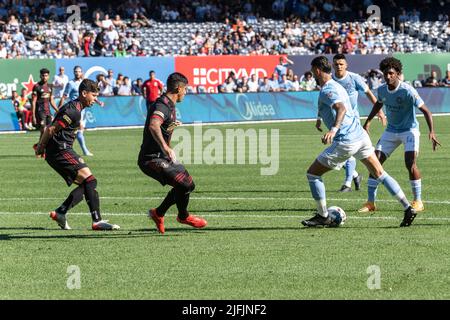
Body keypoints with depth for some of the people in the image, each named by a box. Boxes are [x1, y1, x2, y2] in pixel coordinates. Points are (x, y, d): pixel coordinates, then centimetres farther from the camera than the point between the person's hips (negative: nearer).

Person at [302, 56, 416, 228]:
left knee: (312, 173, 4)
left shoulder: (327, 90, -13)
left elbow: (341, 108, -31)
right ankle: (408, 208, 2)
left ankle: (323, 217, 8)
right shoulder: (337, 86, 17)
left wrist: (334, 129, -46)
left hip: (345, 142, -9)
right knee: (380, 174, 10)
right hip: (361, 136, 9)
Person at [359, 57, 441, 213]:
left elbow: (425, 110, -21)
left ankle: (418, 201, -5)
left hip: (409, 130, -5)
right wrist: (368, 122, 15)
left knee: (410, 164, -21)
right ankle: (370, 202, 2)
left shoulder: (408, 91, -22)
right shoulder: (382, 90, -5)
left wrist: (431, 132, -32)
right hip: (391, 131, 5)